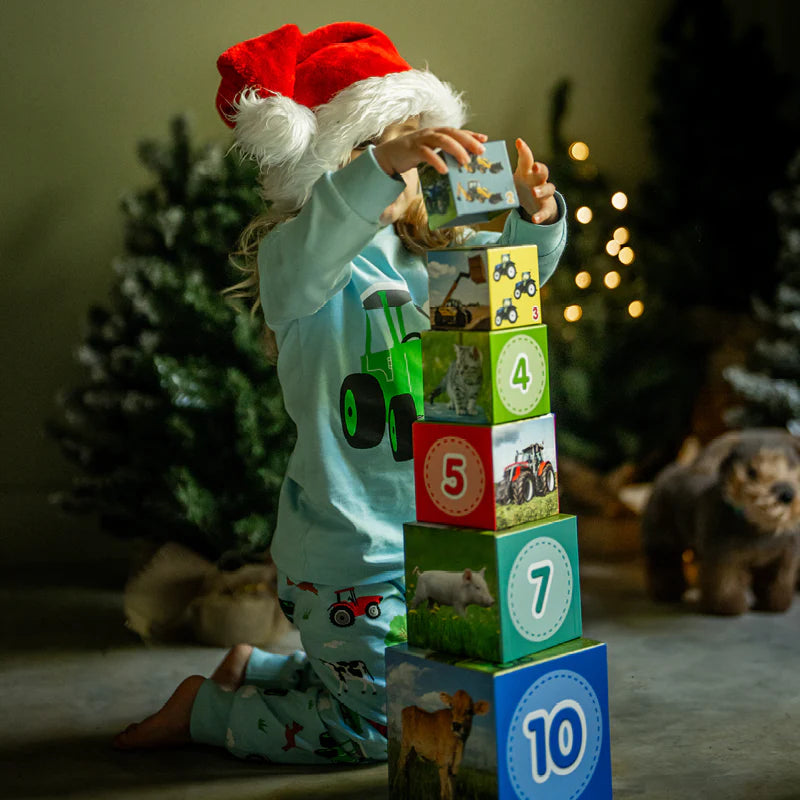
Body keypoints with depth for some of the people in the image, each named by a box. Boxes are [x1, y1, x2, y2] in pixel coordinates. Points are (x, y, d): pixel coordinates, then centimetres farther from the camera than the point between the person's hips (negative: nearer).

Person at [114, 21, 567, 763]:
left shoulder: (430, 256, 8)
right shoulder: (294, 259, -14)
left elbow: (512, 269, -1)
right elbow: (317, 240, -36)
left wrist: (536, 214, -24)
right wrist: (386, 165, -54)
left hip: (429, 532, 8)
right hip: (348, 546, -7)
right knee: (374, 729, -3)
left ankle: (256, 670, 37)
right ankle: (205, 707, 18)